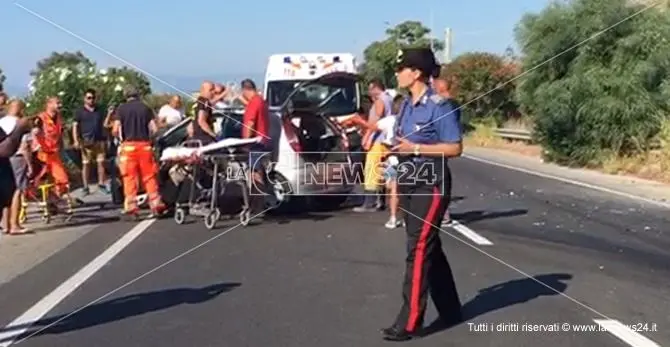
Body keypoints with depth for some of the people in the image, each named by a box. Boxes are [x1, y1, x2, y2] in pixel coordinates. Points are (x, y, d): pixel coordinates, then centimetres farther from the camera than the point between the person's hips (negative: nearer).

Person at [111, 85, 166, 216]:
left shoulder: (121, 109, 1)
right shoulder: (146, 108, 7)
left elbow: (115, 130, -7)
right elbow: (154, 129, 0)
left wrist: (119, 137, 14)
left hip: (128, 146, -1)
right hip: (144, 145, 1)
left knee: (129, 177, 3)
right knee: (149, 176, 7)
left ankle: (131, 207, 3)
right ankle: (156, 204, 6)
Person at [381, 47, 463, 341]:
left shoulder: (440, 106, -13)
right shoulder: (406, 105, 10)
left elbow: (455, 148, -16)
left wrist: (415, 148, -21)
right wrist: (394, 148, 2)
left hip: (431, 184, -8)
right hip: (409, 182, 8)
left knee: (419, 249, -8)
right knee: (429, 248, 15)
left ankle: (409, 323, -2)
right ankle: (450, 311, 28)